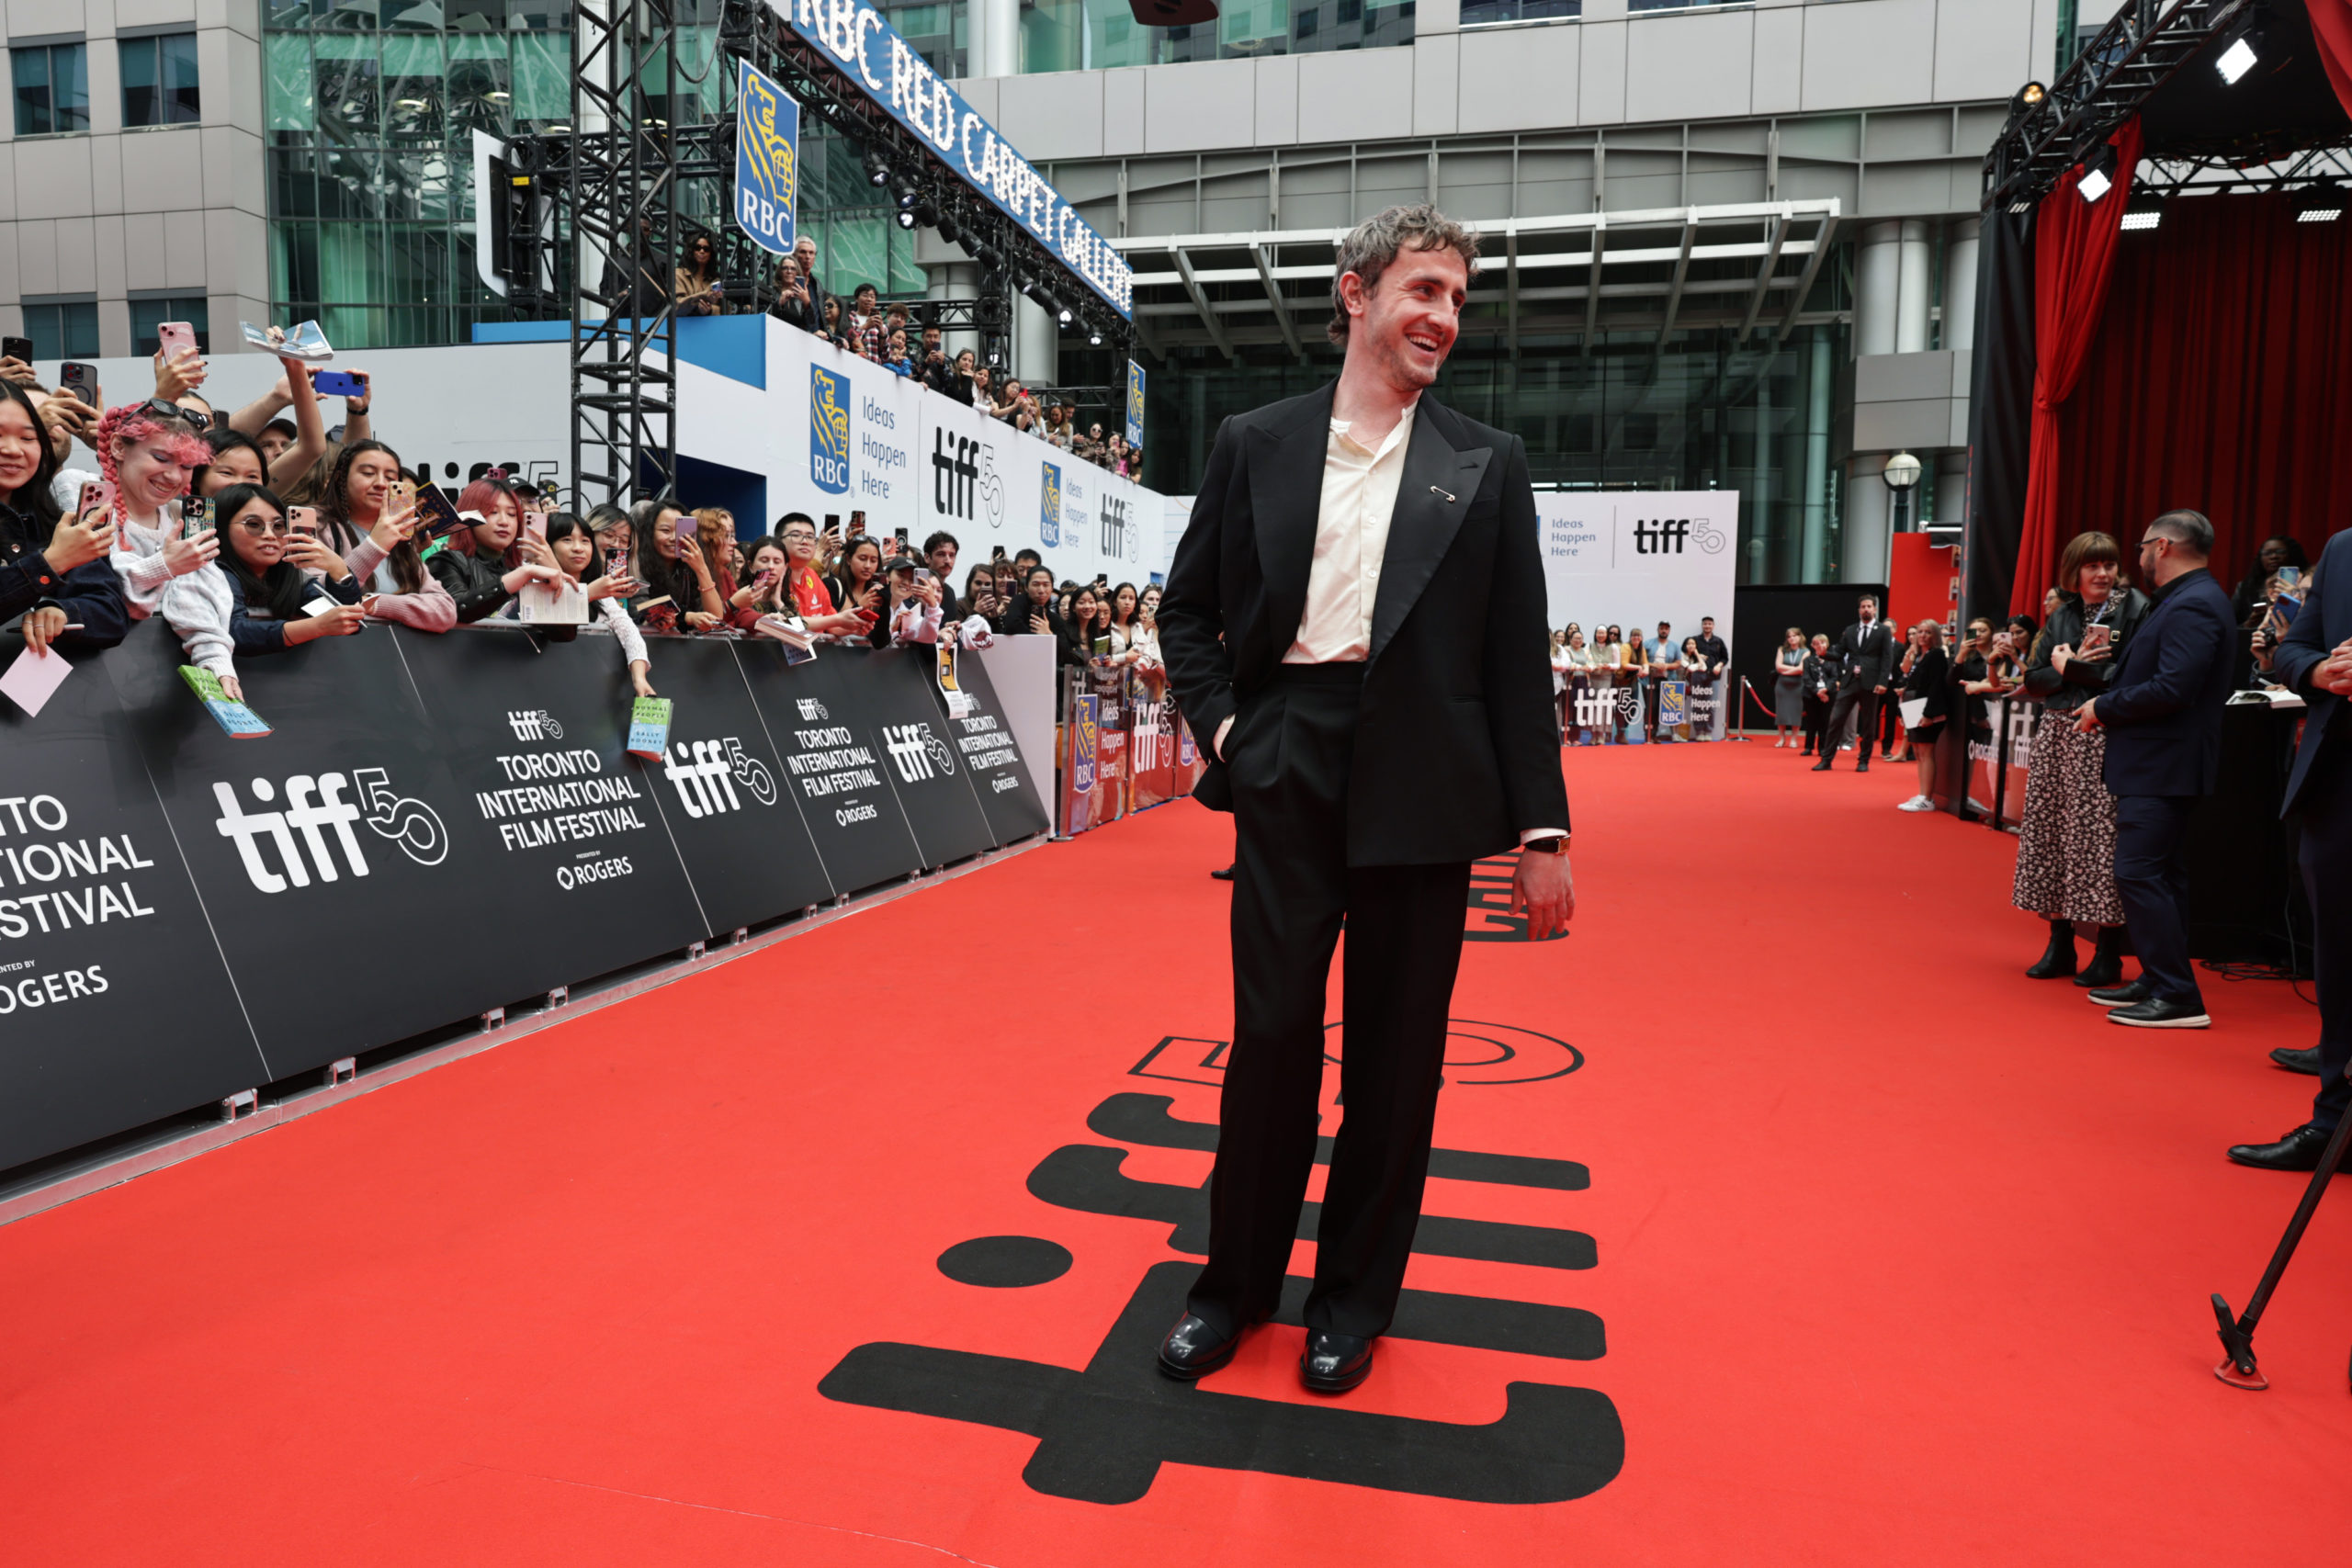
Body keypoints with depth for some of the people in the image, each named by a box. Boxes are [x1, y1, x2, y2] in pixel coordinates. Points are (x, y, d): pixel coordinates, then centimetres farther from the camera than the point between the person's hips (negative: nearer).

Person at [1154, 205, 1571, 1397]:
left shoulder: (1488, 465, 7)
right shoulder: (1255, 444, 8)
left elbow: (1518, 660, 3)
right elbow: (1187, 610, 13)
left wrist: (1542, 830, -2)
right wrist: (1224, 725, -2)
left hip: (1421, 785, 0)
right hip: (1287, 773, 0)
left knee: (1395, 1052, 8)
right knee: (1270, 1031, 4)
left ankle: (1355, 1294, 27)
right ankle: (1238, 1279, 25)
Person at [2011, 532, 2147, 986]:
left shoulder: (2136, 609, -2)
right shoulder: (2062, 617, 15)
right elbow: (2034, 680, 10)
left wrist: (2070, 667, -6)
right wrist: (2076, 667, -7)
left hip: (2104, 740, -6)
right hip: (2056, 735, 6)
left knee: (2100, 839, -7)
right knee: (2051, 833, 5)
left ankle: (2109, 953, 3)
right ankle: (2059, 946, 14)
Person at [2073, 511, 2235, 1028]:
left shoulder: (2192, 606, -17)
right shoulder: (2190, 600, 16)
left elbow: (2172, 689, -25)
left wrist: (2104, 707, -14)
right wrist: (2107, 704, 8)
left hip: (2161, 766, -11)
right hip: (2159, 764, 11)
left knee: (2139, 873, -11)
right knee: (2157, 874, 15)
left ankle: (2178, 996, -8)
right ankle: (2159, 981, 23)